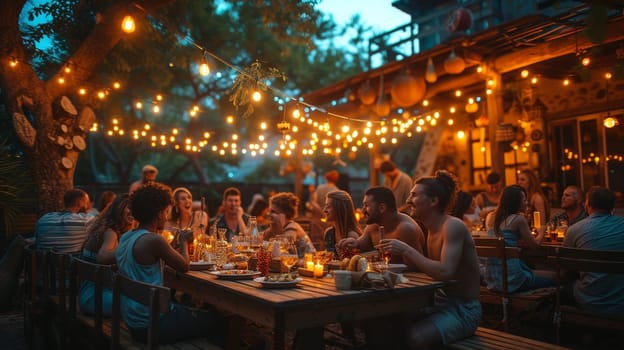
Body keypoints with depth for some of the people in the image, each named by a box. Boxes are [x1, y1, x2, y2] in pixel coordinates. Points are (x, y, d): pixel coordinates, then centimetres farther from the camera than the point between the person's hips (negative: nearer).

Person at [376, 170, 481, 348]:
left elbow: (445, 272, -31)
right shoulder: (432, 230, 9)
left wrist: (406, 250, -26)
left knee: (414, 337, -29)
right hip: (441, 302, 8)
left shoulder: (453, 226, -19)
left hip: (464, 309, -8)